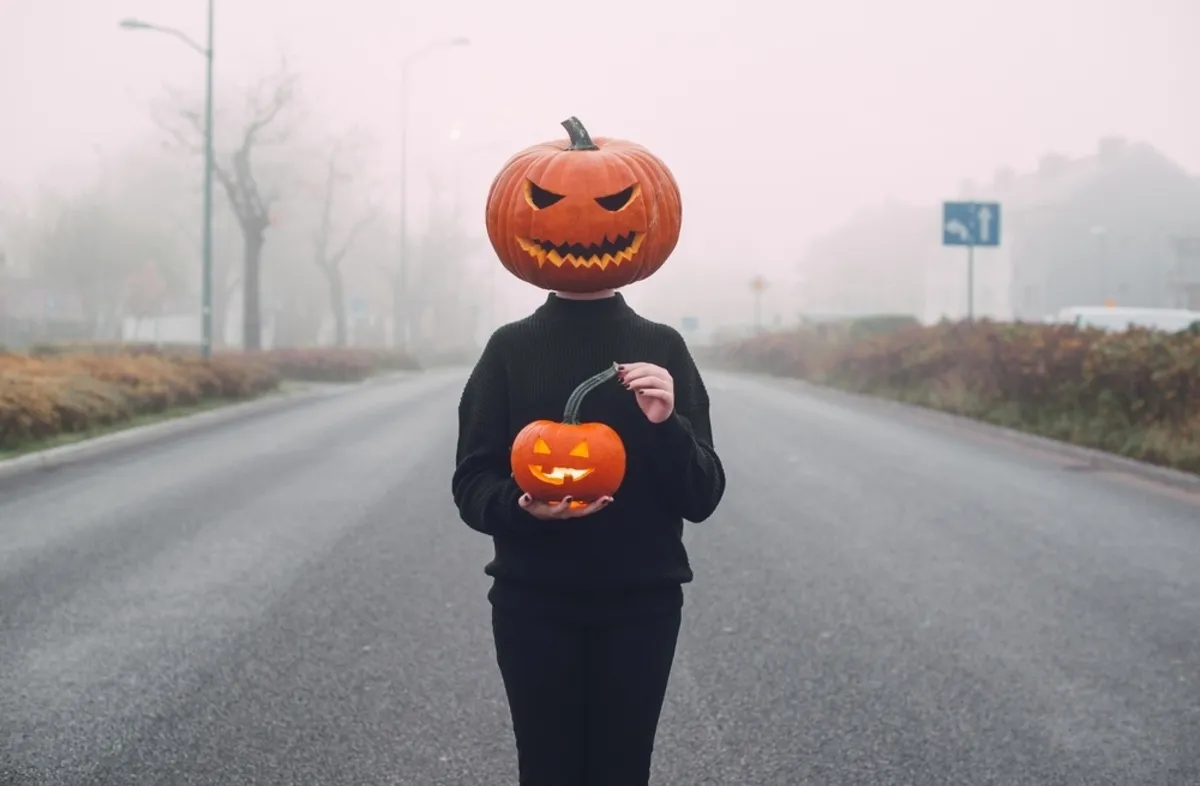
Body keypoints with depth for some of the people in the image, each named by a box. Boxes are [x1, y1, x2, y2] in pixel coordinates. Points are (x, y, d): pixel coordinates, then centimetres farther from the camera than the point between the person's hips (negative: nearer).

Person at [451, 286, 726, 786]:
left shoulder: (663, 348, 2)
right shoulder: (510, 347, 1)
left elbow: (702, 497, -1)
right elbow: (472, 483, 0)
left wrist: (667, 426, -19)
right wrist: (520, 505, -21)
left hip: (641, 601, 0)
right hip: (533, 602, 0)